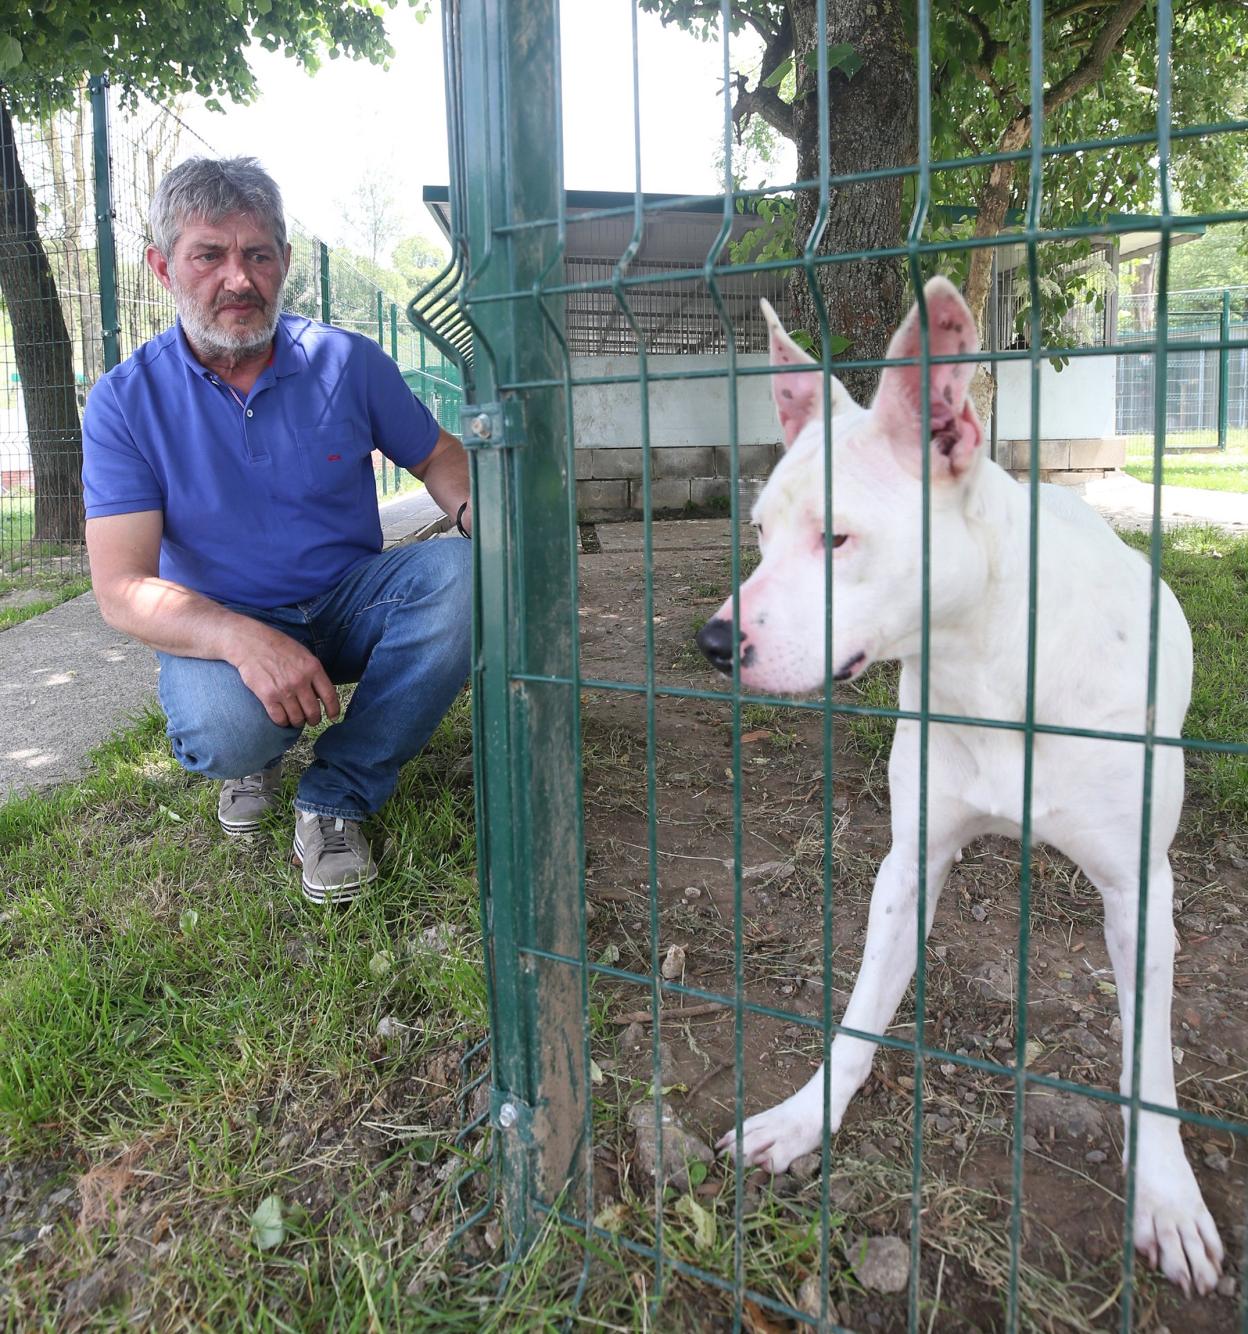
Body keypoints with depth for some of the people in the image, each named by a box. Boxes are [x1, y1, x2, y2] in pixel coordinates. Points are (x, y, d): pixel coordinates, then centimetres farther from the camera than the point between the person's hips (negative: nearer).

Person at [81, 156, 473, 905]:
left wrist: (477, 513, -19)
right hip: (220, 628, -2)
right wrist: (244, 640, -38)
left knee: (461, 573, -28)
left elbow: (436, 454, 8)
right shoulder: (126, 402, -10)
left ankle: (335, 796, -16)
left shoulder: (349, 363, -5)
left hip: (350, 602, 2)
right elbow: (122, 588, -17)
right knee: (222, 731, -36)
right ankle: (257, 755, 7)